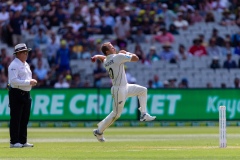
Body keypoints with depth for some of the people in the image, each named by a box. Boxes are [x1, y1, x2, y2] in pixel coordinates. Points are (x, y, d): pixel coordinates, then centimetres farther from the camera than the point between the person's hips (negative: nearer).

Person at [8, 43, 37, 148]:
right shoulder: (14, 65, -12)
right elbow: (13, 81, -22)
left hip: (26, 94, 9)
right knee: (16, 119, -6)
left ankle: (23, 141, 17)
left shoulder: (26, 64, 17)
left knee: (24, 119, 11)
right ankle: (14, 142, -3)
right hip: (16, 94, -9)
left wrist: (32, 82, 6)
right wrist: (29, 82, -21)